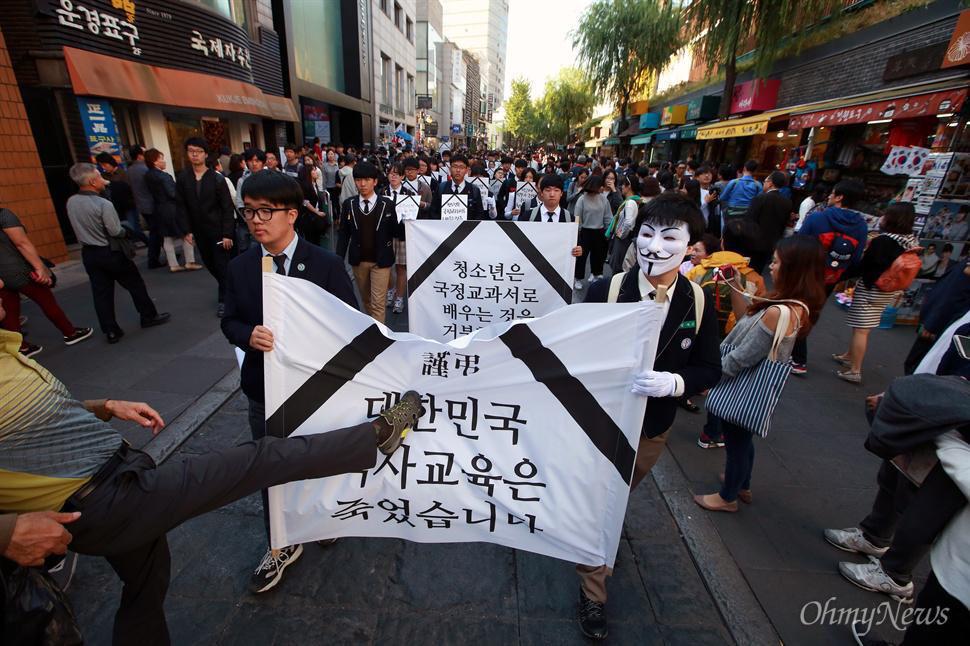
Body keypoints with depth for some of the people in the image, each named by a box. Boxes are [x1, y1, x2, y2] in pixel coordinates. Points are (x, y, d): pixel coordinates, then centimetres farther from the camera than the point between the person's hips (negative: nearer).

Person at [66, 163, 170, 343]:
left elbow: (82, 225, 11)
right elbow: (116, 231, -15)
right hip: (110, 252, -6)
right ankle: (149, 316, 21)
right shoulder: (103, 204, -19)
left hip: (88, 253, 6)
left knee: (101, 293, 8)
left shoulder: (71, 202, 1)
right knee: (135, 284, 11)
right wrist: (125, 230, 3)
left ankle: (111, 331, 12)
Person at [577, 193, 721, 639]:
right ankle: (593, 593, 40)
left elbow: (709, 369, -6)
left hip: (652, 430, 4)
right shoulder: (604, 291, -19)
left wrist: (673, 383, -27)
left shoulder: (699, 302, -11)